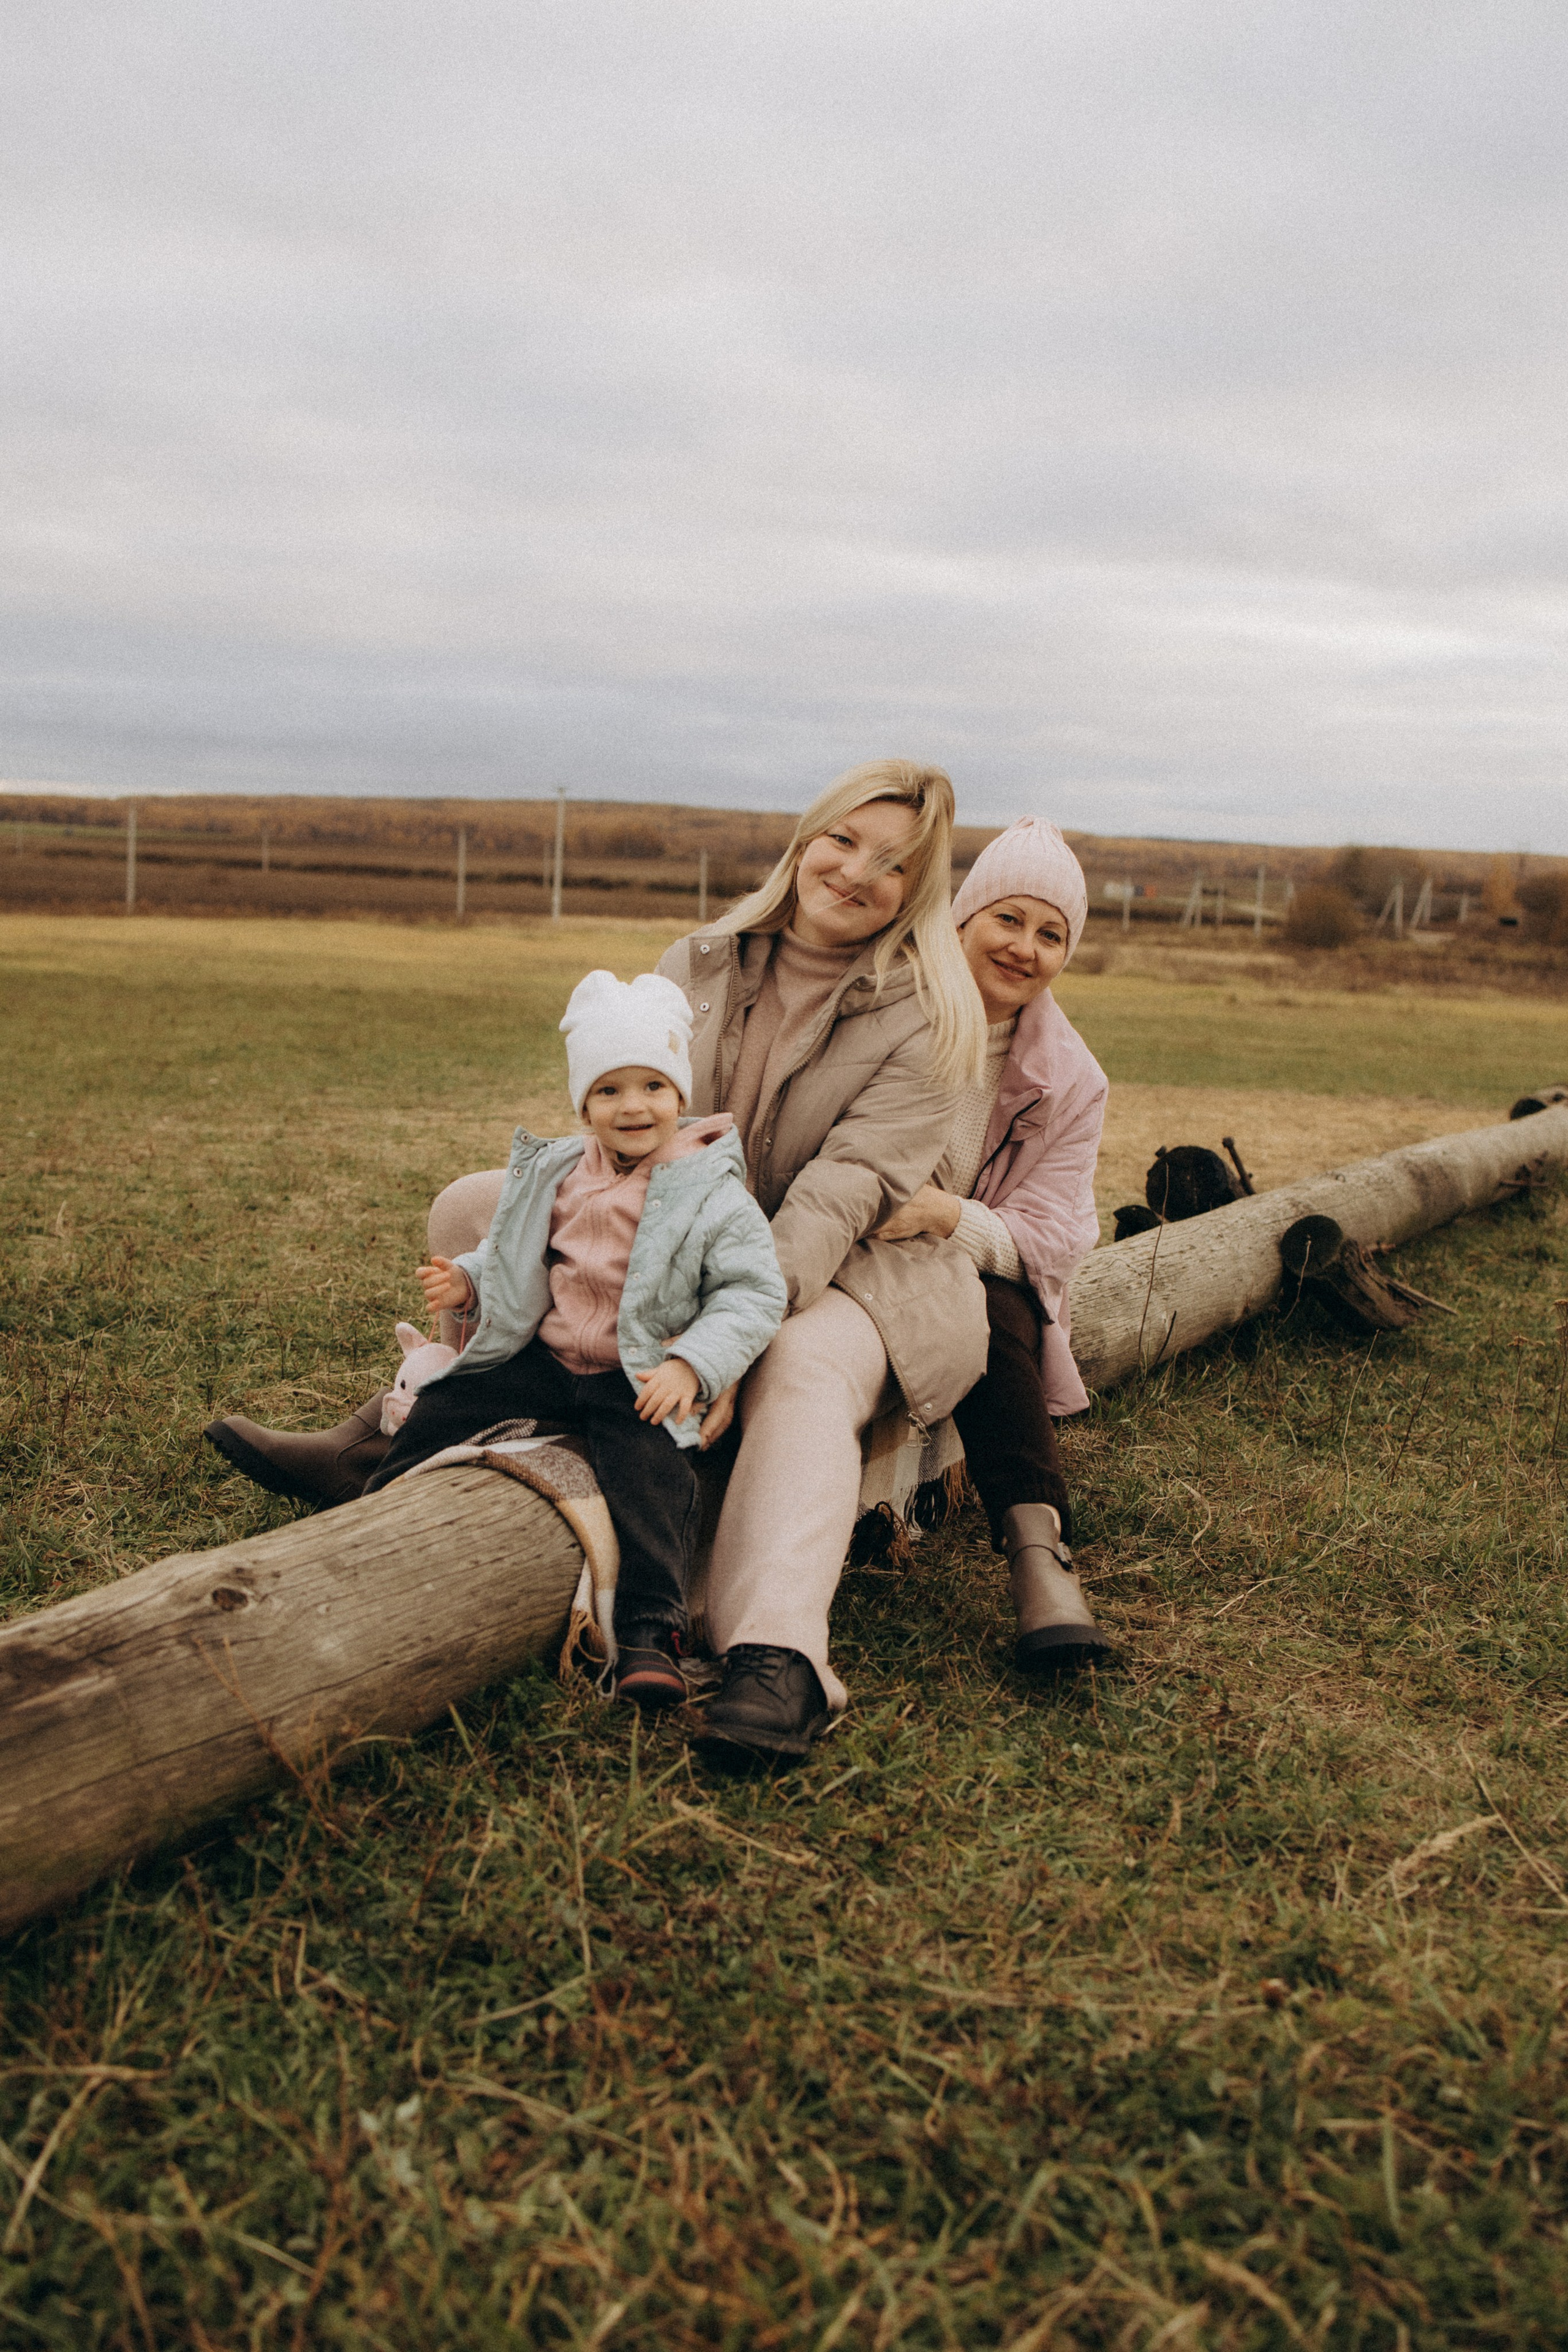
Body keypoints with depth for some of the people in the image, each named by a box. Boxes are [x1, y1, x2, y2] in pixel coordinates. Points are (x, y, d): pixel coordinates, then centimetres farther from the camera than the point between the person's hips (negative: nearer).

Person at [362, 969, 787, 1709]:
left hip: (640, 1380, -5)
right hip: (542, 1357, 6)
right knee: (442, 1411, 3)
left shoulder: (712, 1192, -9)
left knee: (652, 1475, -28)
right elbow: (513, 1257, 23)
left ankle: (649, 1632, -27)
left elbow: (754, 1292, -12)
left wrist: (691, 1366, -23)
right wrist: (467, 1284, 3)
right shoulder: (555, 1175, 8)